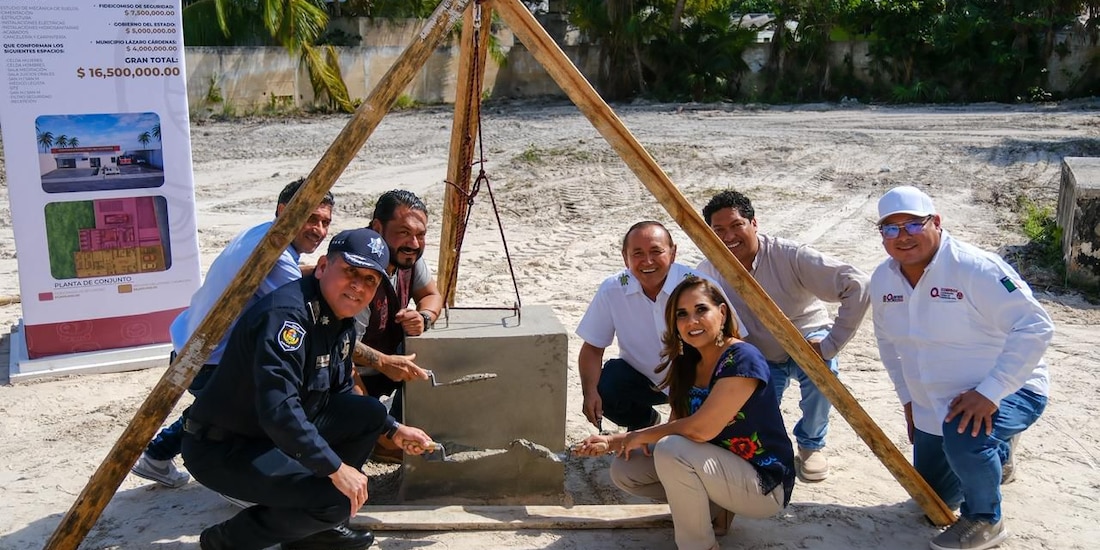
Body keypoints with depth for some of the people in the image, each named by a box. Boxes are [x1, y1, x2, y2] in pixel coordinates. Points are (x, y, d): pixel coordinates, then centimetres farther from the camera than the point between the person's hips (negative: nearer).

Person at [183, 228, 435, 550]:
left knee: (368, 414, 5)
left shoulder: (341, 320, 5)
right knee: (337, 498, -22)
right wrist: (335, 468, -31)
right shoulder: (286, 314, -26)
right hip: (222, 449, -10)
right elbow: (277, 410, -34)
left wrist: (393, 430, 11)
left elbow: (340, 395, 18)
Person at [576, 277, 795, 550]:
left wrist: (641, 436, -13)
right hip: (721, 467, 8)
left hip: (765, 486, -8)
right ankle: (714, 508, 9)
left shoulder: (742, 359, -22)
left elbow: (700, 429, -27)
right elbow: (675, 427, 4)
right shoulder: (688, 364, 3)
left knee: (671, 451, -31)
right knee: (624, 470, -1)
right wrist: (612, 442, -6)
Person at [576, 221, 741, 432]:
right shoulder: (611, 290, -15)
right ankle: (643, 421, 13)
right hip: (640, 376, 3)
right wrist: (590, 392, -25)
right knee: (603, 390, -24)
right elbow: (593, 348, -7)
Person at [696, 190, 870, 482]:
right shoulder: (708, 273, -15)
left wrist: (832, 343, -34)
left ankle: (811, 443, -6)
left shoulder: (790, 256, -27)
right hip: (760, 358, 2)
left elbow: (858, 285, -33)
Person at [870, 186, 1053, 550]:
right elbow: (888, 340, 10)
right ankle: (995, 456, 46)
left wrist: (989, 393, -33)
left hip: (1007, 390, -7)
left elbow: (1035, 327, -29)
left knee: (964, 437, -39)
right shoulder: (883, 280, -6)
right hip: (933, 407, 7)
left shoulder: (975, 268, -27)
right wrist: (908, 398, 7)